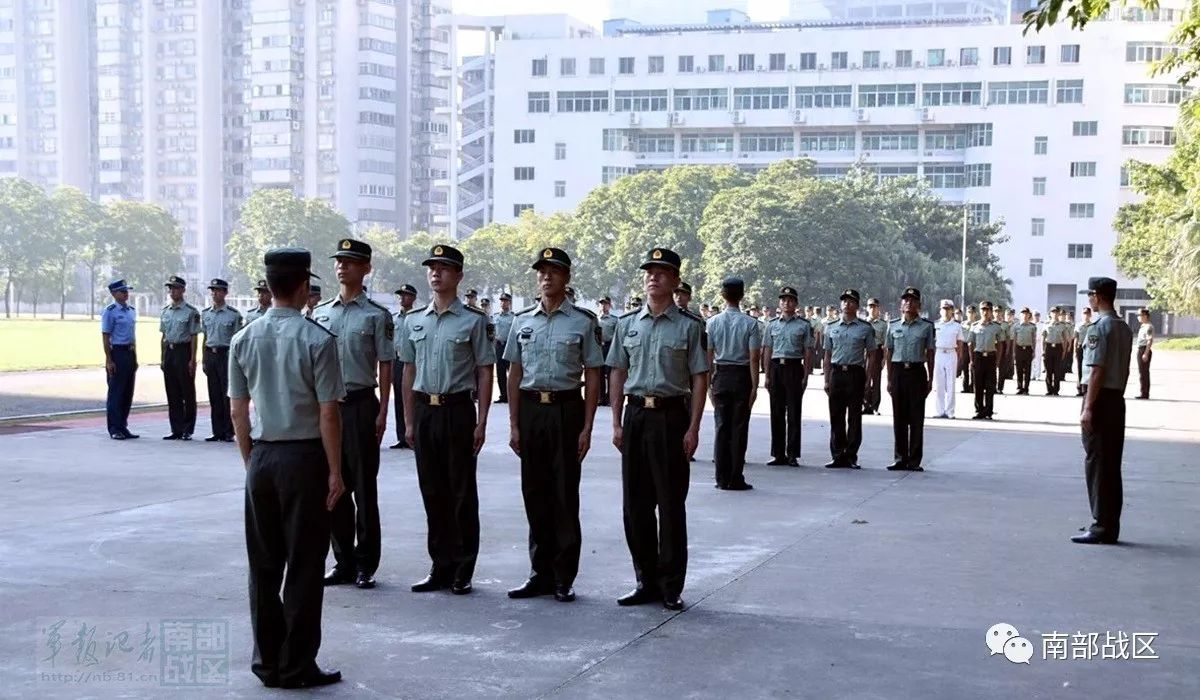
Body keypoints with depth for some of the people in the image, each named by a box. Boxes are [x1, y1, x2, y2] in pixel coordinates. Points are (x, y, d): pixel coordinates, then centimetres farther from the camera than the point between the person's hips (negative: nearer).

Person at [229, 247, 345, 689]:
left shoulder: (243, 339, 2)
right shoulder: (317, 340, -13)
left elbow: (237, 411, 7)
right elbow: (328, 413, -13)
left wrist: (251, 461, 17)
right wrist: (335, 471, -5)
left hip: (261, 458, 5)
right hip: (304, 458, -5)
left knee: (263, 564, 13)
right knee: (303, 565, 4)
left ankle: (267, 662, 21)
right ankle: (296, 666, 10)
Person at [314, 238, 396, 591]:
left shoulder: (377, 315, -3)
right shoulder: (320, 312, 11)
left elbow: (385, 366, -4)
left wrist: (382, 413, -9)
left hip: (360, 403, -5)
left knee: (364, 487, 1)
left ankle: (366, 564, 10)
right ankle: (343, 560, 20)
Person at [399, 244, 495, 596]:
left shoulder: (474, 320, -3)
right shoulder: (415, 321, 10)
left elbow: (485, 373, -3)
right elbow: (409, 372, 15)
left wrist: (481, 422, -9)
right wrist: (409, 421, 10)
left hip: (458, 410, -4)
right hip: (424, 411, 5)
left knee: (462, 493, 2)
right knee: (432, 492, 9)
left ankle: (463, 570, 10)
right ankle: (440, 567, 18)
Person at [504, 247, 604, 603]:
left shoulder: (583, 322, -1)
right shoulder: (523, 321, 10)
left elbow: (592, 377, -1)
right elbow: (515, 375, 12)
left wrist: (587, 427, -7)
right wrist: (514, 424, 6)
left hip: (566, 410, -4)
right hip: (531, 410, 4)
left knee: (565, 496, 0)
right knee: (535, 494, 8)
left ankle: (564, 577, 8)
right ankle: (540, 573, 18)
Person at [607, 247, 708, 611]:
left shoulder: (689, 326, -1)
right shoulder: (627, 323, 9)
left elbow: (699, 379, -2)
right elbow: (618, 374, 12)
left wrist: (693, 428, -8)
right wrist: (617, 423, 6)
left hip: (671, 416, -4)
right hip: (636, 415, 4)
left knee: (671, 504, 1)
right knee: (635, 504, 8)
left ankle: (671, 586, 11)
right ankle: (646, 581, 19)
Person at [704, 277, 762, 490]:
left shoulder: (713, 322, -1)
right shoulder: (750, 324, -8)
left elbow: (708, 355, 1)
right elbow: (754, 358, -9)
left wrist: (709, 383, 8)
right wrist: (754, 386, -5)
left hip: (720, 376, 2)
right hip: (742, 376, -2)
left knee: (721, 426, 7)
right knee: (739, 427, 2)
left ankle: (722, 478, 9)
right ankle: (735, 479, 3)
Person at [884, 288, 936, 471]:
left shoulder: (927, 326, 2)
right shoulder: (893, 326, 7)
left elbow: (930, 354, 4)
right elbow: (889, 353, 10)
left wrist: (930, 380, 1)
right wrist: (889, 379, 6)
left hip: (917, 372, -2)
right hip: (898, 371, 2)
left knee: (916, 417, 1)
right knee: (899, 417, 5)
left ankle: (914, 460, 6)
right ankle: (900, 458, 12)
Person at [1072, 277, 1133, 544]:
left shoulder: (1098, 327, -14)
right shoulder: (1124, 328, 12)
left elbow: (1097, 371, -18)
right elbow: (1125, 370, 14)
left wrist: (1087, 408, -17)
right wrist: (1117, 395, 19)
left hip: (1100, 400, -8)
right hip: (1117, 399, 8)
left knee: (1096, 462, -4)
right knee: (1112, 464, 11)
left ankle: (1101, 527, -3)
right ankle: (1111, 527, 15)